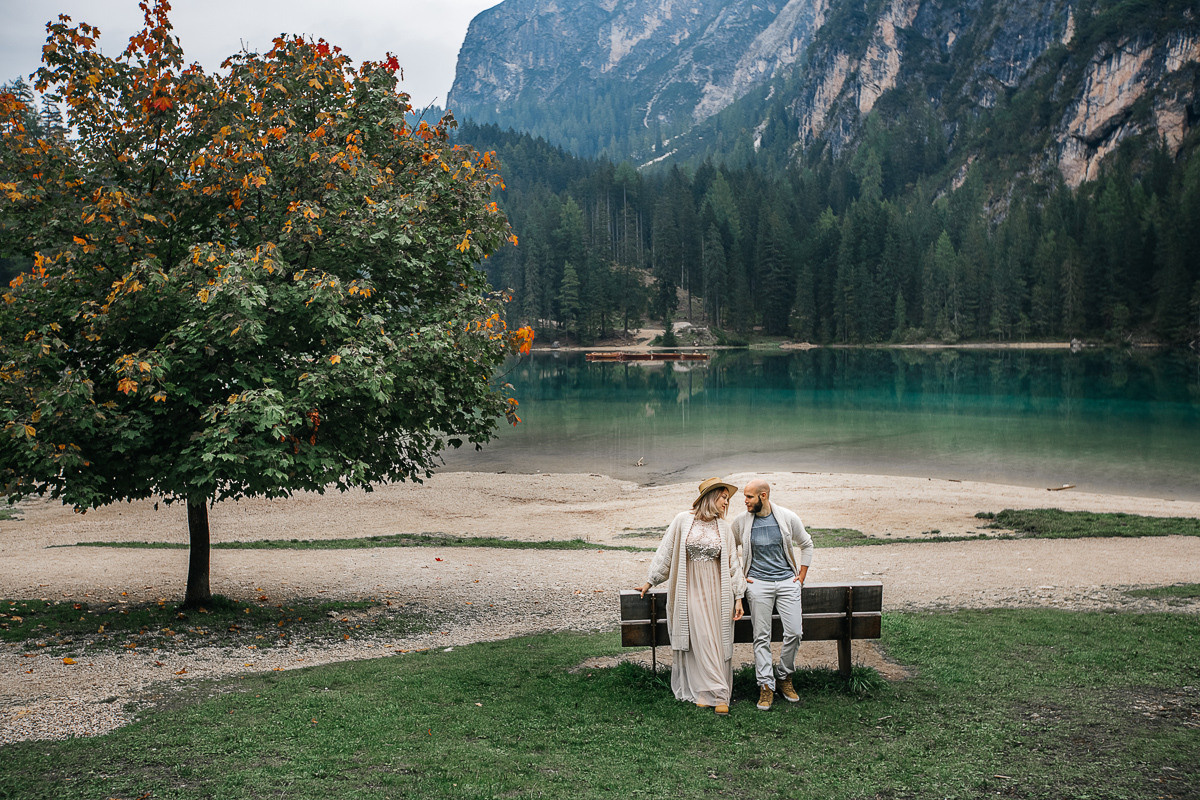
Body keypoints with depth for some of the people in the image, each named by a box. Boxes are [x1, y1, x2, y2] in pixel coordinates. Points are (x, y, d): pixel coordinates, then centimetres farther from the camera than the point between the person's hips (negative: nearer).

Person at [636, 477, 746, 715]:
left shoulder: (724, 528, 7)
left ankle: (720, 696, 5)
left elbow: (732, 563, 8)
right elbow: (666, 552, 5)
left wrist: (738, 597, 4)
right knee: (700, 639, -6)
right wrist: (650, 581, 8)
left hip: (716, 589, 2)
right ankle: (715, 692, 1)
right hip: (691, 588, -2)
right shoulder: (683, 521, -1)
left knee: (718, 641, 1)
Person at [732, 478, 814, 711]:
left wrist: (801, 576, 8)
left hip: (787, 581, 0)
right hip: (758, 583, 0)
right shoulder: (742, 521, 0)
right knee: (761, 637, -4)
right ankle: (766, 686, 4)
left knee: (794, 632, -6)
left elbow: (807, 545, 13)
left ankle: (784, 677, 15)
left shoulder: (788, 518, -1)